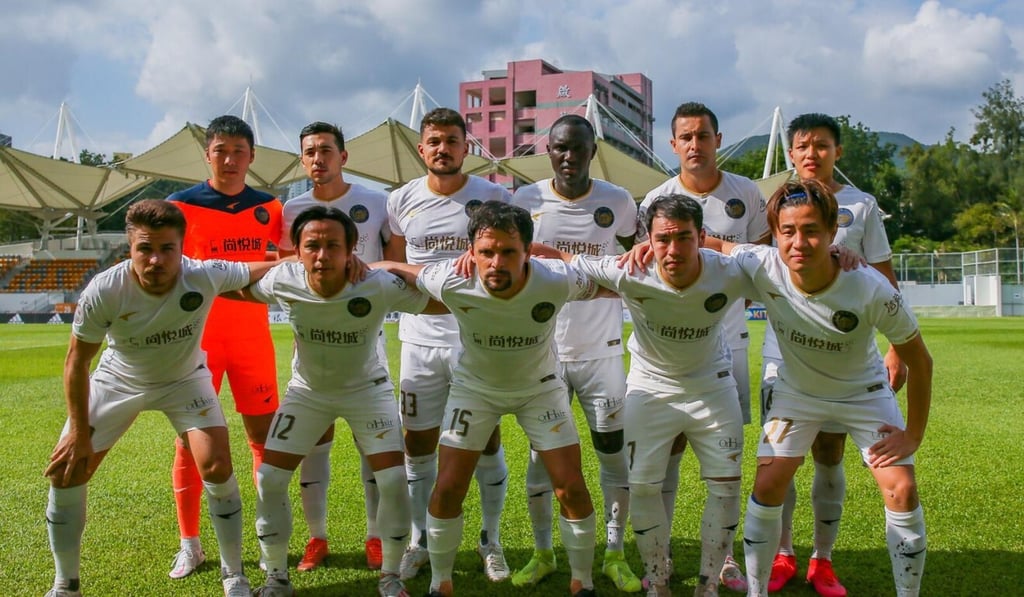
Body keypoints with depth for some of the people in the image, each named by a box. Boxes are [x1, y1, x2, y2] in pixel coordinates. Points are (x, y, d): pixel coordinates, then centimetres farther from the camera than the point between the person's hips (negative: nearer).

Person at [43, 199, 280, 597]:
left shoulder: (206, 277, -33)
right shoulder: (103, 291, -32)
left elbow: (270, 268, -23)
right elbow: (78, 360, -18)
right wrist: (79, 431, -13)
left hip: (185, 380, 0)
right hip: (117, 381, 1)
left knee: (217, 467, -15)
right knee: (65, 473, -2)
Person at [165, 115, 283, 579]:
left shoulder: (268, 208, 4)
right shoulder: (180, 206, -3)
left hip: (252, 339, 2)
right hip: (197, 340, -2)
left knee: (264, 437, 5)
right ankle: (189, 544, 16)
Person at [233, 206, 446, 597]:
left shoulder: (380, 287, -33)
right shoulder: (281, 282, -24)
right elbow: (245, 291, 1)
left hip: (367, 389, -2)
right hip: (308, 391, 2)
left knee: (394, 481, -12)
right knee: (269, 479, -3)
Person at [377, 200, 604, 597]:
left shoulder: (556, 282, -32)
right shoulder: (451, 282, -32)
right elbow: (397, 270, -11)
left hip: (540, 387, 0)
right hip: (475, 386, 0)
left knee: (571, 487, -5)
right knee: (448, 489, -4)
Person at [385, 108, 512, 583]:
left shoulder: (494, 197, -2)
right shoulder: (401, 201, 5)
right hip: (420, 341, 2)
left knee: (487, 444, 6)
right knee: (418, 448, 9)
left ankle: (491, 541, 24)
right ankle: (420, 542, 27)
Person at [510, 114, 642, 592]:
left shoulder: (617, 202, -3)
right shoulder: (526, 201, -3)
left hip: (601, 350, 0)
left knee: (614, 454, 5)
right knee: (541, 455, 7)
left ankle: (615, 555, 21)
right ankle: (542, 553, 23)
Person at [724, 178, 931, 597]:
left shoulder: (871, 291, -34)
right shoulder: (763, 268, -30)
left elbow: (919, 361, -18)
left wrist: (913, 435, -13)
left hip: (864, 392, -1)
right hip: (796, 392, 1)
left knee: (902, 490, -8)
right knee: (767, 485, -6)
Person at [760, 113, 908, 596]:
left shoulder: (861, 206, 2)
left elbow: (885, 281, 2)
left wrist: (898, 348, -3)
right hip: (783, 347, 1)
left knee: (830, 455, 6)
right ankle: (782, 555, 19)